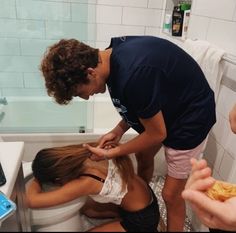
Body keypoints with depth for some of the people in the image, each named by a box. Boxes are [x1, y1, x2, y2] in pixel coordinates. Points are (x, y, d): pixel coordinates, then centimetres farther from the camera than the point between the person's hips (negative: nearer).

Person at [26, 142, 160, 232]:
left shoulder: (86, 182, -34)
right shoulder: (89, 150, -16)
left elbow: (32, 200, -30)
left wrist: (37, 179, -9)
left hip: (142, 219, -8)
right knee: (88, 209, 18)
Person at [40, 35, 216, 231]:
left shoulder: (134, 76, -37)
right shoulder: (112, 54, -10)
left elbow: (156, 134, -22)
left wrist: (110, 154, -13)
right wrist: (119, 129, -6)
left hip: (190, 119, -8)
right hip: (164, 109, 9)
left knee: (171, 193, 2)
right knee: (143, 156, 24)